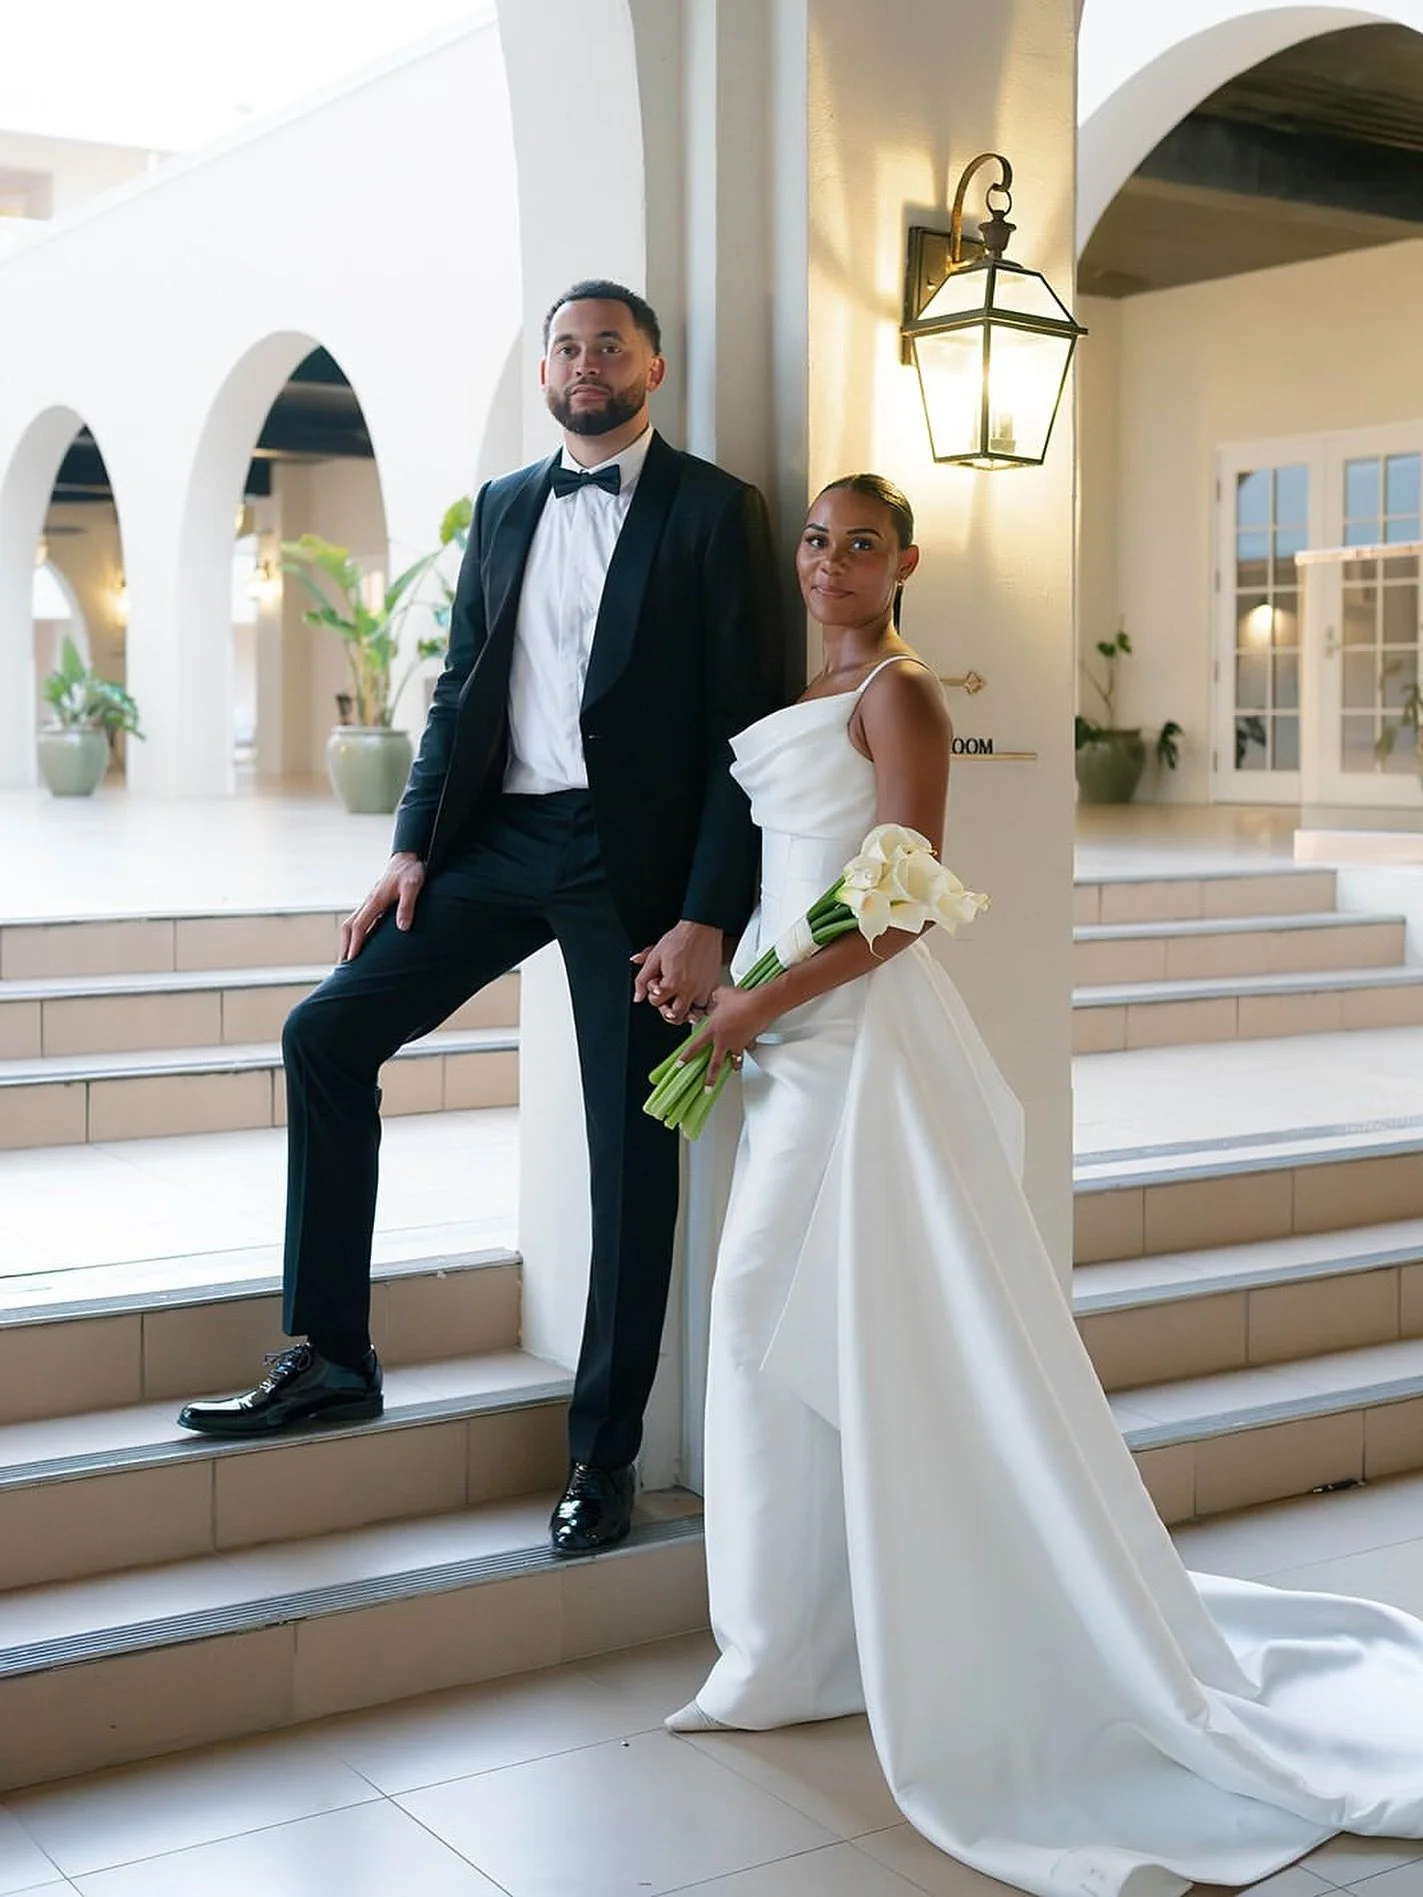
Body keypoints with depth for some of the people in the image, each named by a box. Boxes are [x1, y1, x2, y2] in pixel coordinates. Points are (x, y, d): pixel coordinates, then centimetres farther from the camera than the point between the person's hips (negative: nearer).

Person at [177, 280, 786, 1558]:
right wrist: (413, 850, 2)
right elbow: (461, 692, 14)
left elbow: (746, 725, -9)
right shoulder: (504, 506, 14)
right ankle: (331, 1358, 8)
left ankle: (604, 1452, 15)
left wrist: (706, 918, -15)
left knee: (631, 1149, 1)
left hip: (631, 856, -5)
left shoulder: (714, 511, -3)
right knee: (325, 1035, -3)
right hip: (498, 838, 5)